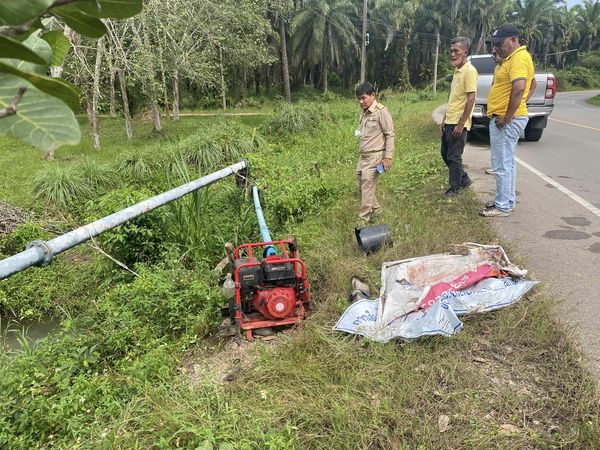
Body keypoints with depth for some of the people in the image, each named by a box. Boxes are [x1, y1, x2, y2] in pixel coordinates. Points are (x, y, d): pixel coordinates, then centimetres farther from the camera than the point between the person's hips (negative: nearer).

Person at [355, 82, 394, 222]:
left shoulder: (381, 111, -11)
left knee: (367, 188, -6)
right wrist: (359, 132, 8)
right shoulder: (363, 111, 11)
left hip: (374, 156, -8)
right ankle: (376, 209, 31)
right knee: (361, 186, 13)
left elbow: (390, 135, -11)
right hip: (362, 156, 8)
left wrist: (388, 157, -14)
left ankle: (363, 219, 2)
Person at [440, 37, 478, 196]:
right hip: (449, 121, 9)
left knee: (454, 157, 0)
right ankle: (464, 179, 30)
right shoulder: (457, 70, 14)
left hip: (458, 123, -9)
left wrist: (461, 124, -20)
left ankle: (456, 186, 16)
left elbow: (471, 99, -19)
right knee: (445, 154, 16)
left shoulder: (469, 71, -14)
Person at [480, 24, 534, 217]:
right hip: (502, 119, 11)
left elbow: (519, 88, -29)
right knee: (507, 163, 16)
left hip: (506, 121, -11)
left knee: (502, 165, -6)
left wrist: (506, 119, -24)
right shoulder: (510, 58, 18)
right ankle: (506, 200, 27)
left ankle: (503, 206, 1)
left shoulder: (519, 57, -15)